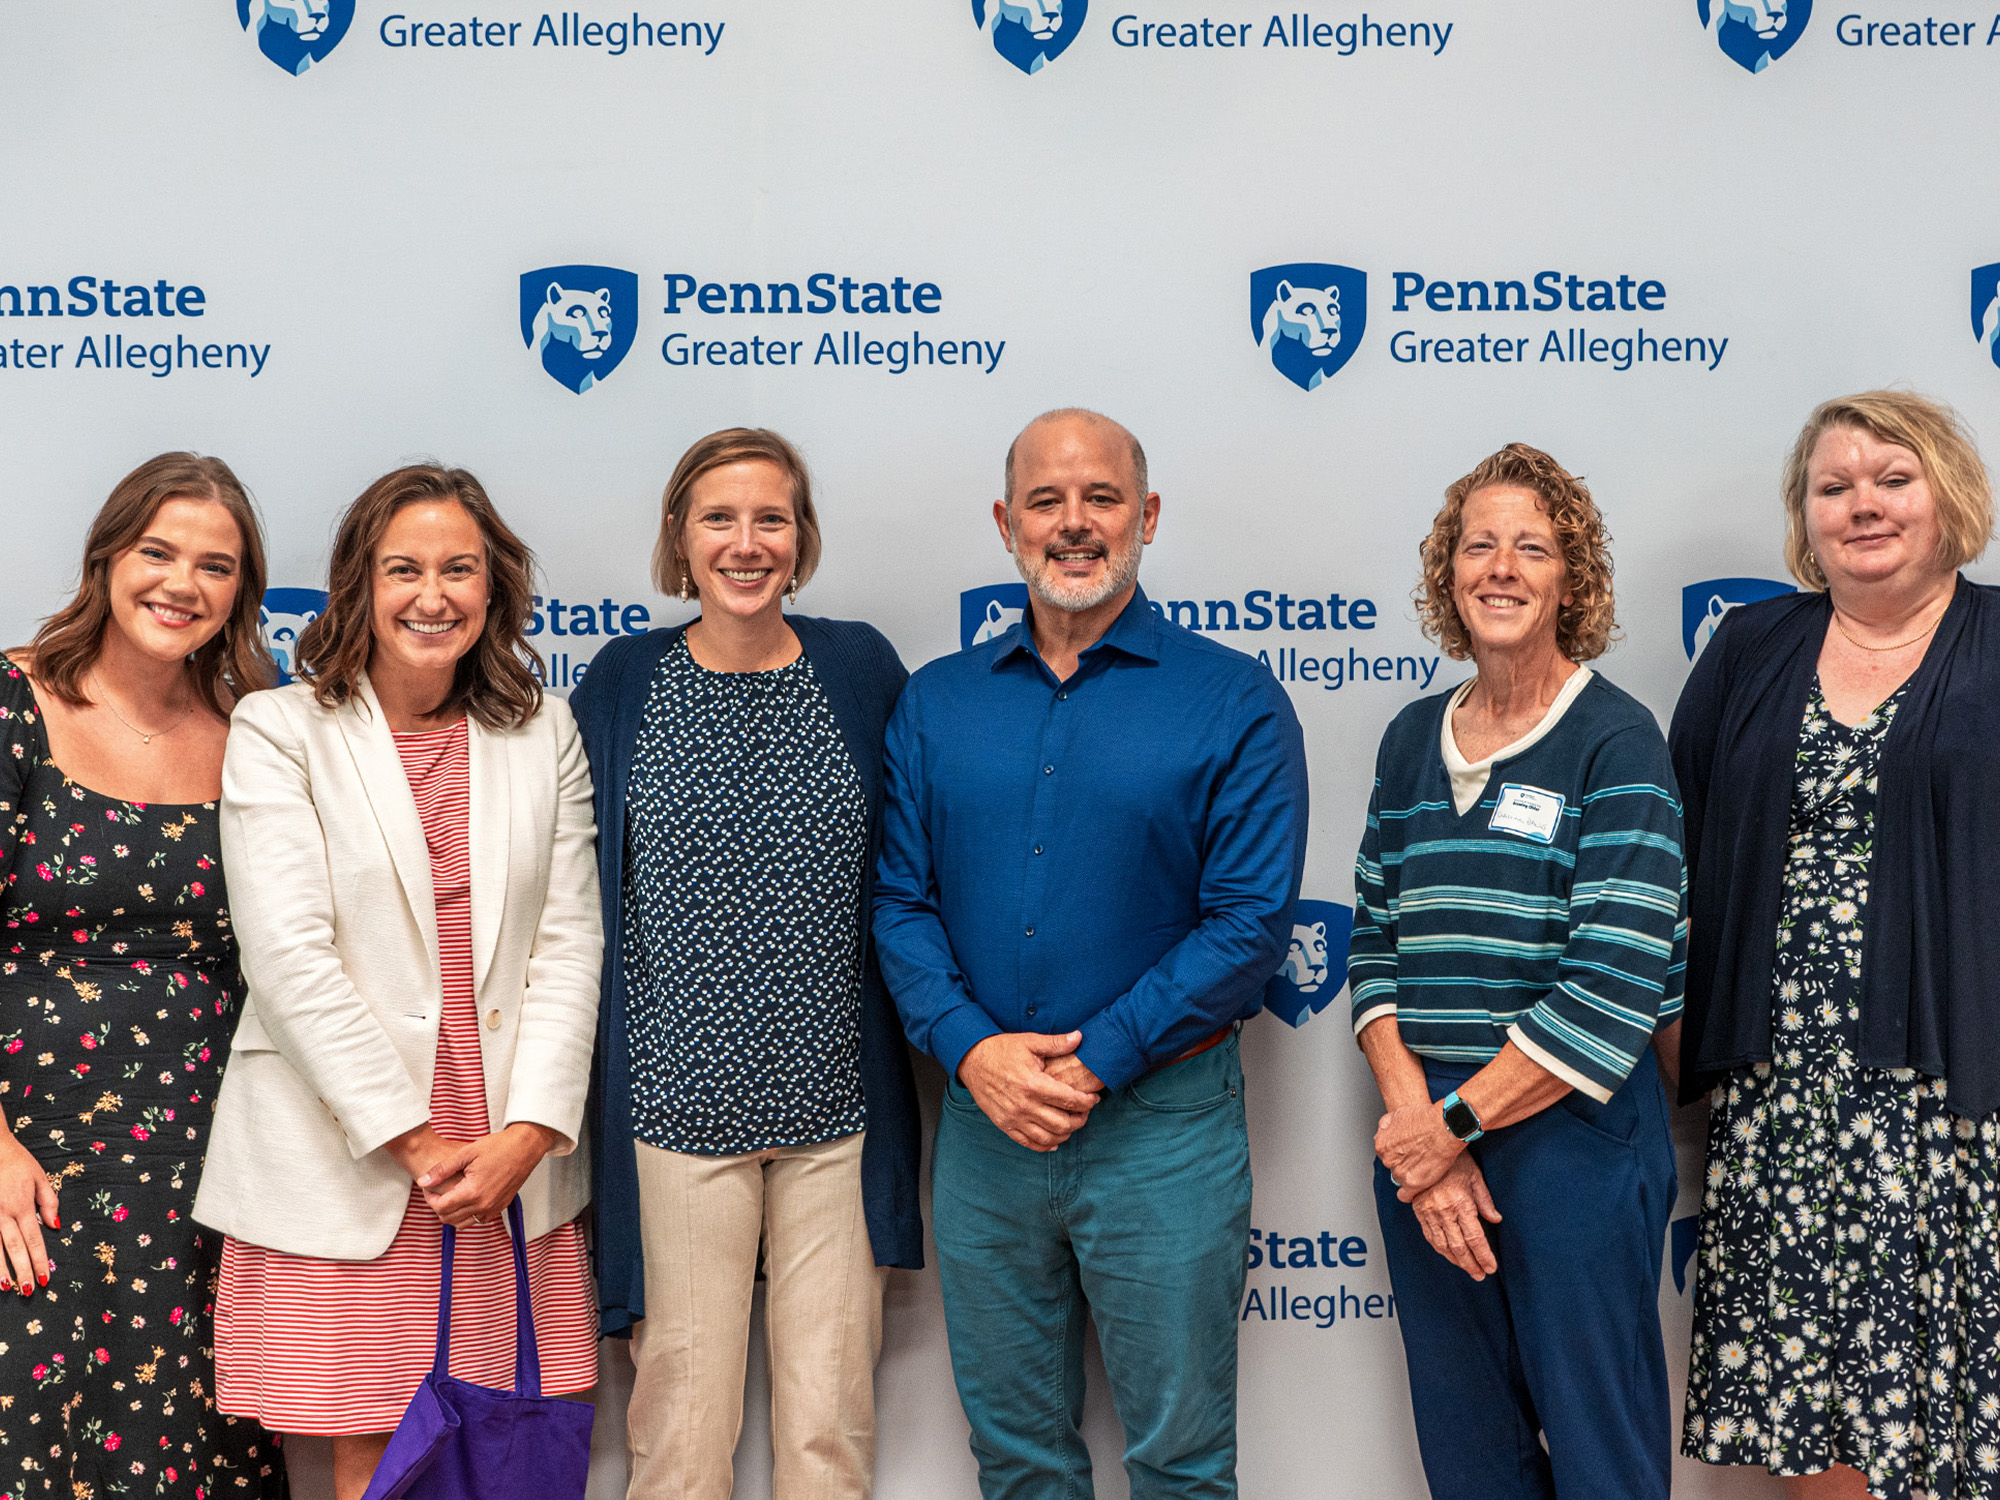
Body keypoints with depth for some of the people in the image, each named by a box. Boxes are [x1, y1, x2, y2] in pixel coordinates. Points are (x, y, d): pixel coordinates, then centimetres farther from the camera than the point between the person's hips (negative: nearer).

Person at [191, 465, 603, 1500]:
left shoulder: (545, 733, 10)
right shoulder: (278, 732, 0)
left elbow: (568, 943, 4)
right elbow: (290, 956, -9)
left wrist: (526, 1133, -8)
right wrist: (412, 1141, -12)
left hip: (514, 1164, 3)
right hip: (346, 1162, -2)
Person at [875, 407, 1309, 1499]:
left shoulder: (1236, 703, -4)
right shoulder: (935, 703, 8)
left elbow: (1252, 920, -10)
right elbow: (900, 903, 4)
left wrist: (1092, 1062, -16)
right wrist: (971, 1048, -13)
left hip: (1162, 1127, -3)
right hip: (981, 1123, 3)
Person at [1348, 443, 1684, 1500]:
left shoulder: (1614, 740, -7)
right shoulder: (1413, 739, 9)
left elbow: (1618, 983, -16)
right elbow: (1374, 946, 6)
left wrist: (1456, 1122, -14)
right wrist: (1411, 1112, -10)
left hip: (1572, 1136, -5)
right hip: (1424, 1136, 5)